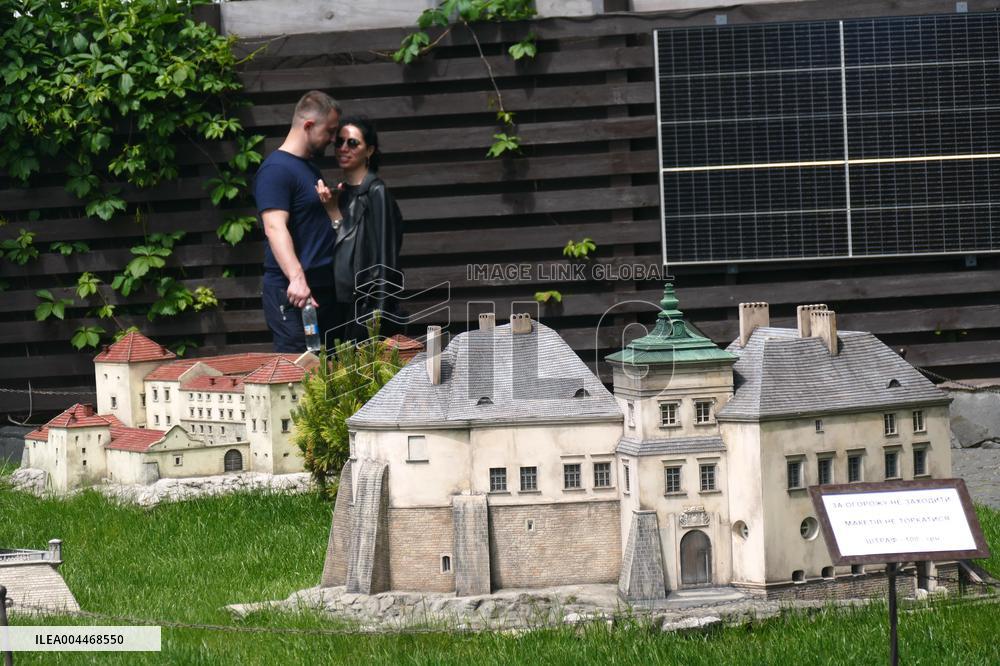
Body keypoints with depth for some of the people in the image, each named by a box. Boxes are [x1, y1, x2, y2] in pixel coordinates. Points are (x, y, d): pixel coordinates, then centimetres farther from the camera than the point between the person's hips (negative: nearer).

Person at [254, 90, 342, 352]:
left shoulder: (309, 168, 20)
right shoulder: (277, 170, -12)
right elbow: (275, 228, -25)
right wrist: (296, 278, -35)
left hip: (324, 290, 10)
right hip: (292, 292, -10)